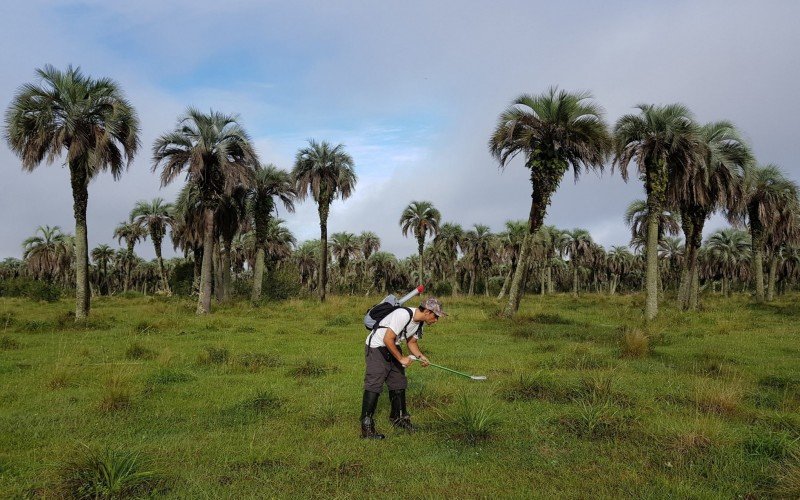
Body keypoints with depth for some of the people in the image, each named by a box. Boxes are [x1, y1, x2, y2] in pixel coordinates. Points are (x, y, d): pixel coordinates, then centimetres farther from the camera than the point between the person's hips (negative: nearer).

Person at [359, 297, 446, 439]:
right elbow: (387, 339, -29)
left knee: (399, 383, 13)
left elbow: (412, 342, 13)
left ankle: (398, 418, 30)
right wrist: (401, 359, -21)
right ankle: (366, 427, -10)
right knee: (374, 385, -14)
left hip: (393, 348, 9)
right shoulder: (403, 315, -30)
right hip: (376, 347, -9)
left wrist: (420, 356, -5)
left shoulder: (420, 322, 0)